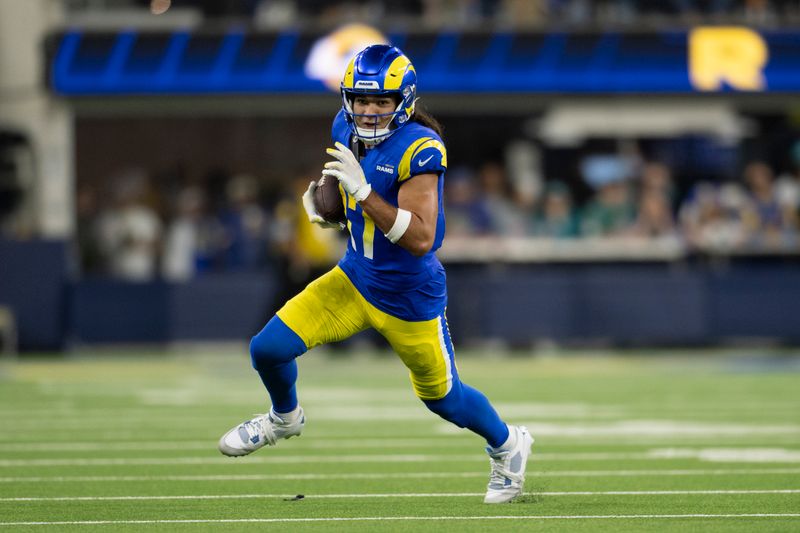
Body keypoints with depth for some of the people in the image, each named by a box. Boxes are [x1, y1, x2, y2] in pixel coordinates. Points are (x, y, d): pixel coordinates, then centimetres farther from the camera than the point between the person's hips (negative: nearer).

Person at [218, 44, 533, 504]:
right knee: (269, 348, -5)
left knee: (442, 396, 12)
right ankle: (285, 417, 28)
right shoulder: (347, 129, -6)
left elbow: (420, 238, -33)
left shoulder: (418, 149, -27)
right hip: (355, 279, 6)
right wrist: (319, 198, -4)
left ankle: (508, 445, 42)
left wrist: (362, 191, -39)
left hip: (410, 299, -6)